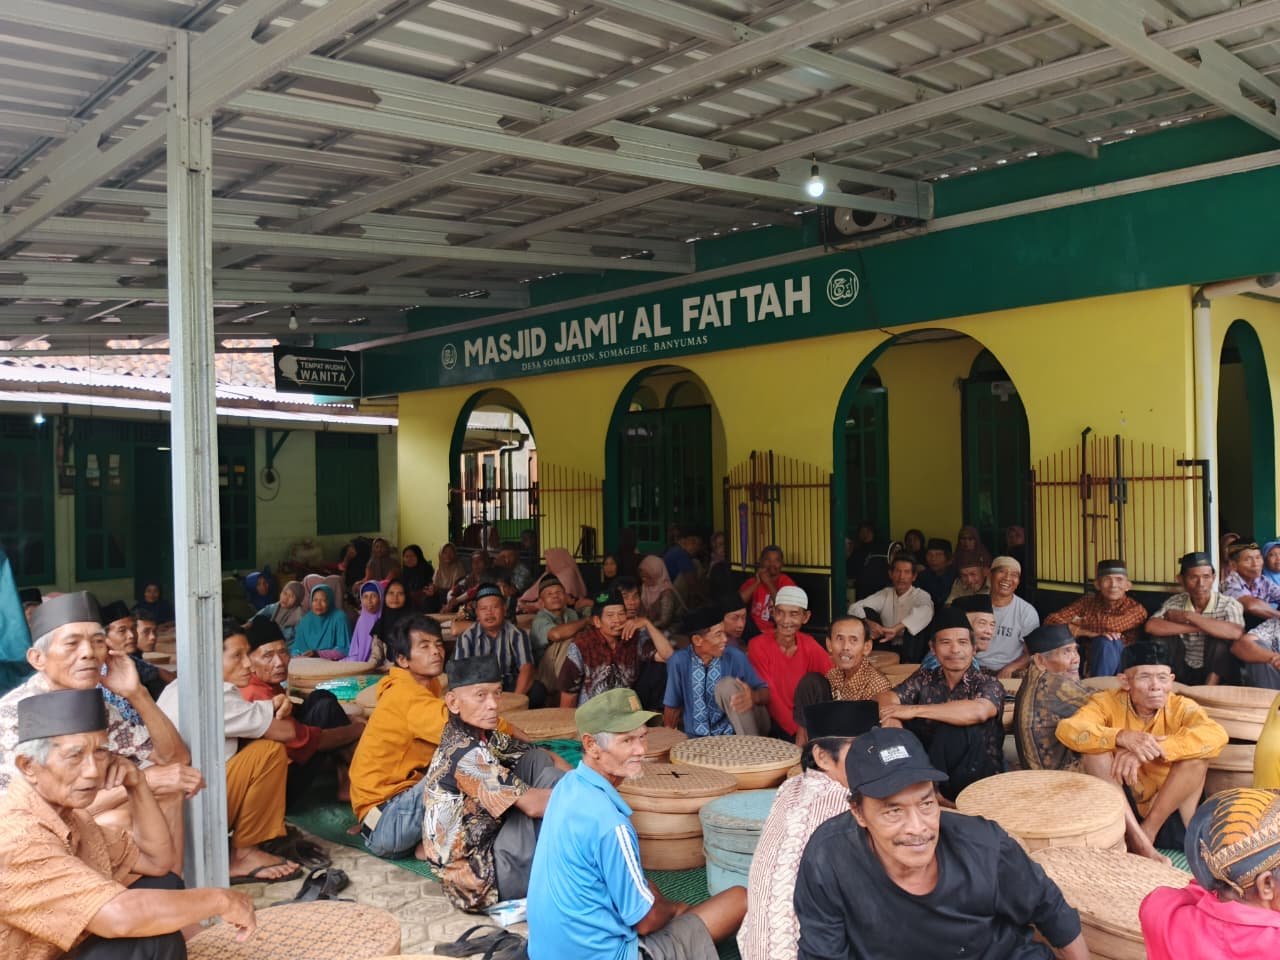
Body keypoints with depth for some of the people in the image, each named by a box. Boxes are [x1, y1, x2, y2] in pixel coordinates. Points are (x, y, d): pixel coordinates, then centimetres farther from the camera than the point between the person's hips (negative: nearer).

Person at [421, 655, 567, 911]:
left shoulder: (482, 735, 2)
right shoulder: (466, 754, -24)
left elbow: (541, 755, 11)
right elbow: (533, 804, -24)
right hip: (479, 880, -9)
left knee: (539, 762, 3)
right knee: (552, 780, -14)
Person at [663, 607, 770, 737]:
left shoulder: (735, 657, -8)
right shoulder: (679, 661, -8)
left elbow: (765, 692, -2)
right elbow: (672, 706, 4)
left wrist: (753, 696, -24)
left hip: (732, 735, 0)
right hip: (695, 738, 1)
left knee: (728, 685, -24)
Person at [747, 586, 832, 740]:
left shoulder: (808, 645, 0)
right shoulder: (758, 646, -12)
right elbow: (769, 695, -15)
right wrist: (798, 731, -23)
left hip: (801, 717, 5)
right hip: (772, 721, -5)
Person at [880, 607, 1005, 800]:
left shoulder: (988, 685, -4)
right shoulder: (924, 679, 9)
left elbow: (978, 711, -28)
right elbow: (887, 699, -6)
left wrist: (914, 710, -27)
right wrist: (891, 719, -32)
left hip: (977, 776, -3)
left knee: (950, 728, -29)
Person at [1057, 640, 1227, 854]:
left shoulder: (1181, 707, -6)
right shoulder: (1108, 702, -6)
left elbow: (1217, 736, -29)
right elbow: (1067, 729, -25)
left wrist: (1154, 749, -39)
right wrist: (1122, 737, -40)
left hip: (1169, 814, 0)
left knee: (1197, 753, -22)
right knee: (1095, 749, -22)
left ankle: (1149, 830, -15)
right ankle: (1132, 834, -24)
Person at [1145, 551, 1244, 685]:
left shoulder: (1229, 604, -9)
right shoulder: (1175, 603, -2)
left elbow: (1236, 633, -32)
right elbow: (1151, 627, -22)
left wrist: (1188, 616, -25)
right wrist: (1199, 628, -24)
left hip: (1214, 672, -2)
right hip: (1183, 671, 2)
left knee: (1221, 638, -27)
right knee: (1162, 636, -19)